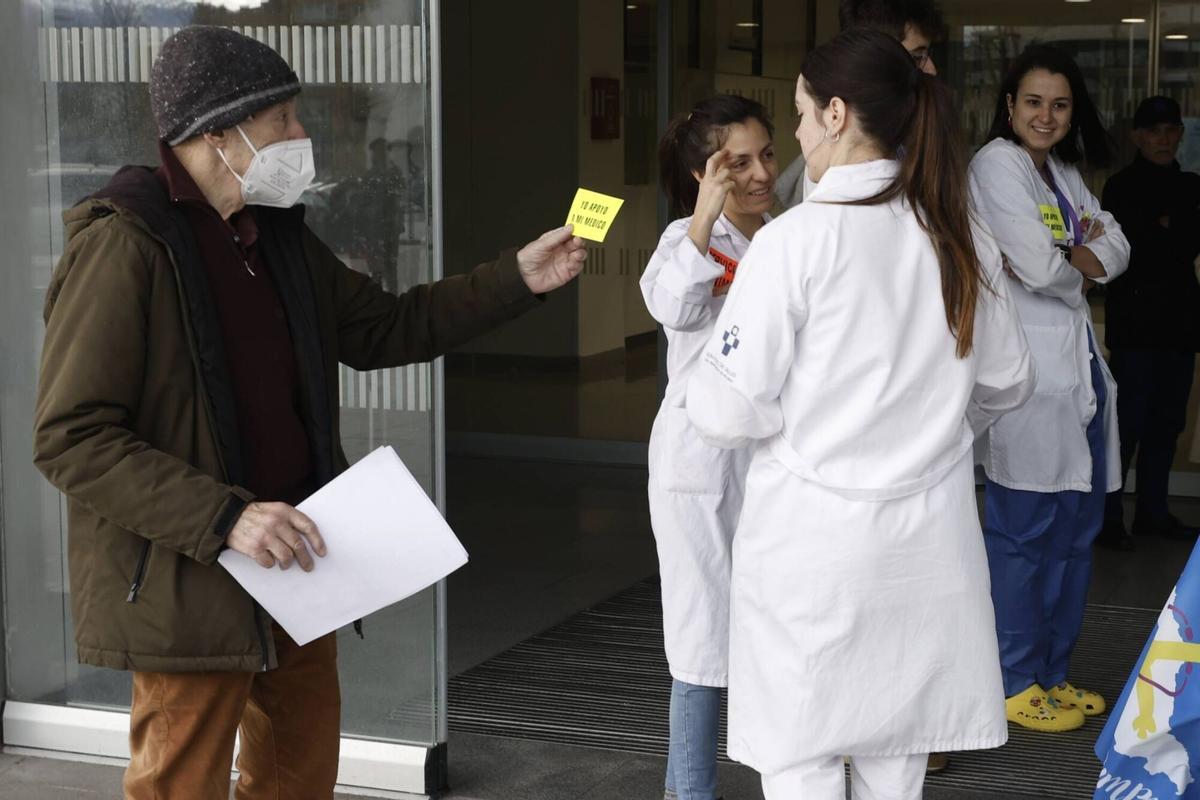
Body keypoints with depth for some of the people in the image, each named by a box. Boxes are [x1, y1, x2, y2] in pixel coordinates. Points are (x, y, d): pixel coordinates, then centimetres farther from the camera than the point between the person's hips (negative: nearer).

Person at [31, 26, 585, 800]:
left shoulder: (279, 234, 10)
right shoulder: (123, 245, -17)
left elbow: (383, 328, 21)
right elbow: (71, 438, -20)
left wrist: (516, 278, 12)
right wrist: (224, 517, -27)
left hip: (293, 569, 8)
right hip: (190, 585, -8)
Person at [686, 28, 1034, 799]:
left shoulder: (797, 239, -14)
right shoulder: (965, 240, 3)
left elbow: (731, 411, -14)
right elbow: (1008, 382, 15)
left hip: (814, 540, -5)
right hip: (927, 538, 5)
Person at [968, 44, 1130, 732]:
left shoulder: (1065, 173, 16)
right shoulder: (996, 164, -10)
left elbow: (1117, 250, 9)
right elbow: (1040, 268, -17)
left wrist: (1065, 258, -9)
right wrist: (1082, 259, 3)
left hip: (1079, 358, 9)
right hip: (1029, 360, -9)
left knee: (1077, 529, 13)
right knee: (1024, 533, -3)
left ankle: (1053, 672, 23)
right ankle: (1017, 683, 8)